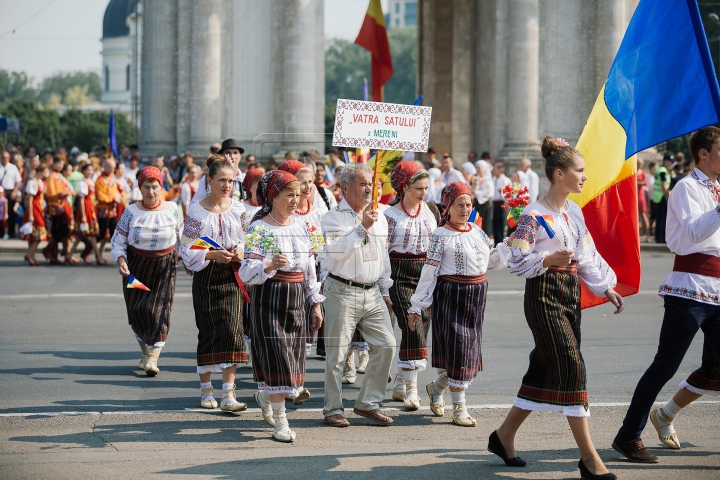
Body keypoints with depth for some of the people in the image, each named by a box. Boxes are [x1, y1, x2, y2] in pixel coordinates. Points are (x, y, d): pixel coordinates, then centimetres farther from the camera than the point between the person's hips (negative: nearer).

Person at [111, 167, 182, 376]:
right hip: (136, 266, 1)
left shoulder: (172, 210, -2)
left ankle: (153, 358, -11)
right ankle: (145, 352, 22)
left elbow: (182, 237, 10)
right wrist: (120, 260, -18)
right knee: (137, 309, 1)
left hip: (164, 266, -1)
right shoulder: (131, 212, -5)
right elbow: (118, 241, -2)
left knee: (159, 309, -10)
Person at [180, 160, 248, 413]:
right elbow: (188, 250, -5)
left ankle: (228, 395, -9)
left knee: (231, 330, -9)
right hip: (206, 276, -1)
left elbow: (249, 240, 11)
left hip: (232, 277, 1)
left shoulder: (239, 209, 5)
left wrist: (241, 252, -10)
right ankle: (206, 389, 19)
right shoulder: (196, 211, -3)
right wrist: (212, 255, -19)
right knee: (208, 332, 3)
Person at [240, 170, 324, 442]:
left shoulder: (302, 227, 8)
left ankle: (265, 395, 38)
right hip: (268, 298, -6)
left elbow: (310, 268, 14)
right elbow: (247, 272, -17)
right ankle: (280, 421, -2)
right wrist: (269, 266, -36)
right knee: (276, 357, -8)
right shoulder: (260, 229, -10)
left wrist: (316, 303, 13)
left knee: (293, 356, 10)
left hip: (296, 299, 6)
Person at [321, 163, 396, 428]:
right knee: (337, 353, -1)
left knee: (386, 345, 0)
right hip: (342, 293, -6)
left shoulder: (379, 217, 14)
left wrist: (385, 292, 19)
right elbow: (337, 251, -20)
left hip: (372, 293, 6)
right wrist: (362, 227, -21)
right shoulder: (334, 218, -5)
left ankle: (368, 403, 12)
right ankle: (333, 409, 9)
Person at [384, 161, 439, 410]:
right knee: (411, 326, -13)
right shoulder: (391, 215, -5)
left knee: (421, 324, 4)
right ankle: (411, 389, -11)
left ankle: (400, 385, 16)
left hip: (426, 273, 5)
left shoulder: (431, 209, 8)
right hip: (400, 275, -5)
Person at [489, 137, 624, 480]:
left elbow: (588, 256, 18)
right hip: (544, 294, -8)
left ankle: (504, 436, 23)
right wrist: (549, 260, -25)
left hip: (570, 293, 9)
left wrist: (606, 288, 11)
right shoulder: (533, 214, -11)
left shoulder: (574, 212, 13)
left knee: (546, 368, 9)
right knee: (571, 367, -12)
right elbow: (517, 262, -12)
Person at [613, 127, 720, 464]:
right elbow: (692, 233, -22)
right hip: (690, 287, -8)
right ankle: (628, 436, 2)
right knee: (666, 365, -6)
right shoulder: (687, 187, -7)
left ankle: (665, 416, 23)